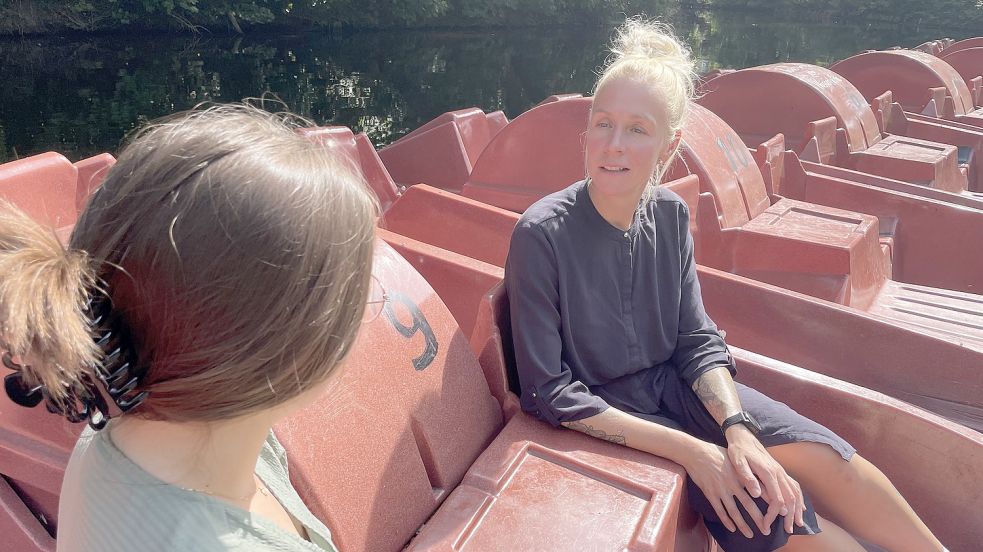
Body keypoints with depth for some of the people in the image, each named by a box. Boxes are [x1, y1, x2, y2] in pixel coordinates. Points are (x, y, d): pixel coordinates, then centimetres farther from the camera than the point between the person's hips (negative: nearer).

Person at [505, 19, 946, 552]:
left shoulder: (669, 214, -6)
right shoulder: (540, 234, -23)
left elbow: (697, 341, 0)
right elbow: (548, 393, -20)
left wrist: (738, 430, -19)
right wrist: (689, 449, -22)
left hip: (674, 386, 5)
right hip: (603, 421, -4)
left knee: (823, 458, -12)